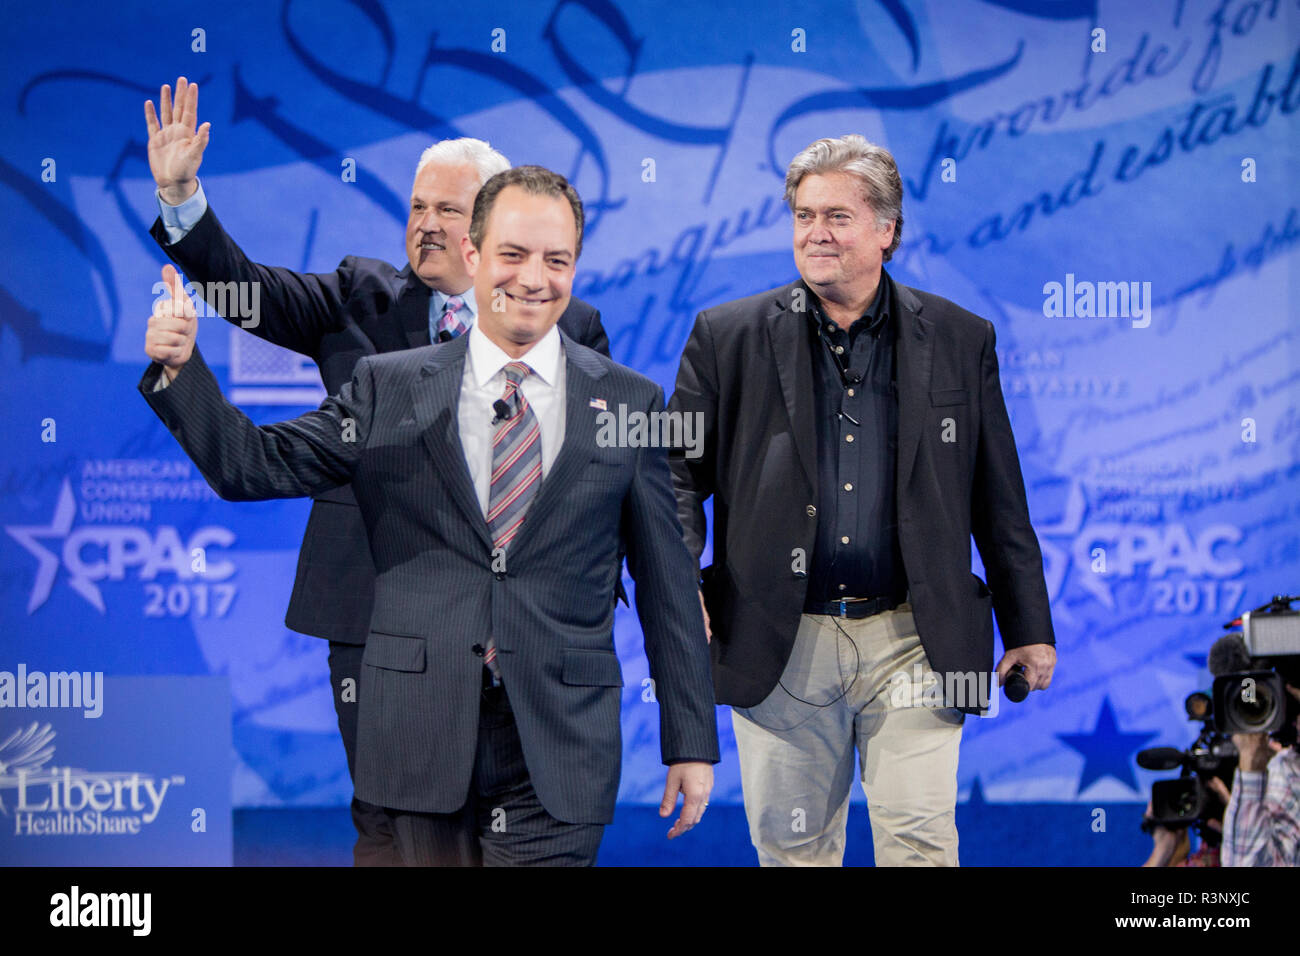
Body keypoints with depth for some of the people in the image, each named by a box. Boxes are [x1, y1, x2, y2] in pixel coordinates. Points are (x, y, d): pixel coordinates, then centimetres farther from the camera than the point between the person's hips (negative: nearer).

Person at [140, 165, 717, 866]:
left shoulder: (630, 402, 5)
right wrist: (182, 368, -10)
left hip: (558, 751, -1)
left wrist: (690, 742, 5)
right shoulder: (387, 388, 7)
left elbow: (667, 581, 6)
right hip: (423, 740, 1)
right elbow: (254, 466, 5)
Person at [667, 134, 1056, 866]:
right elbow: (679, 473, 5)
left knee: (922, 841, -5)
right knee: (793, 847, 8)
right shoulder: (728, 338, 4)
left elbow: (999, 500, 8)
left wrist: (1030, 630, 8)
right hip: (781, 644, 1)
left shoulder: (960, 340, 6)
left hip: (911, 639, 0)